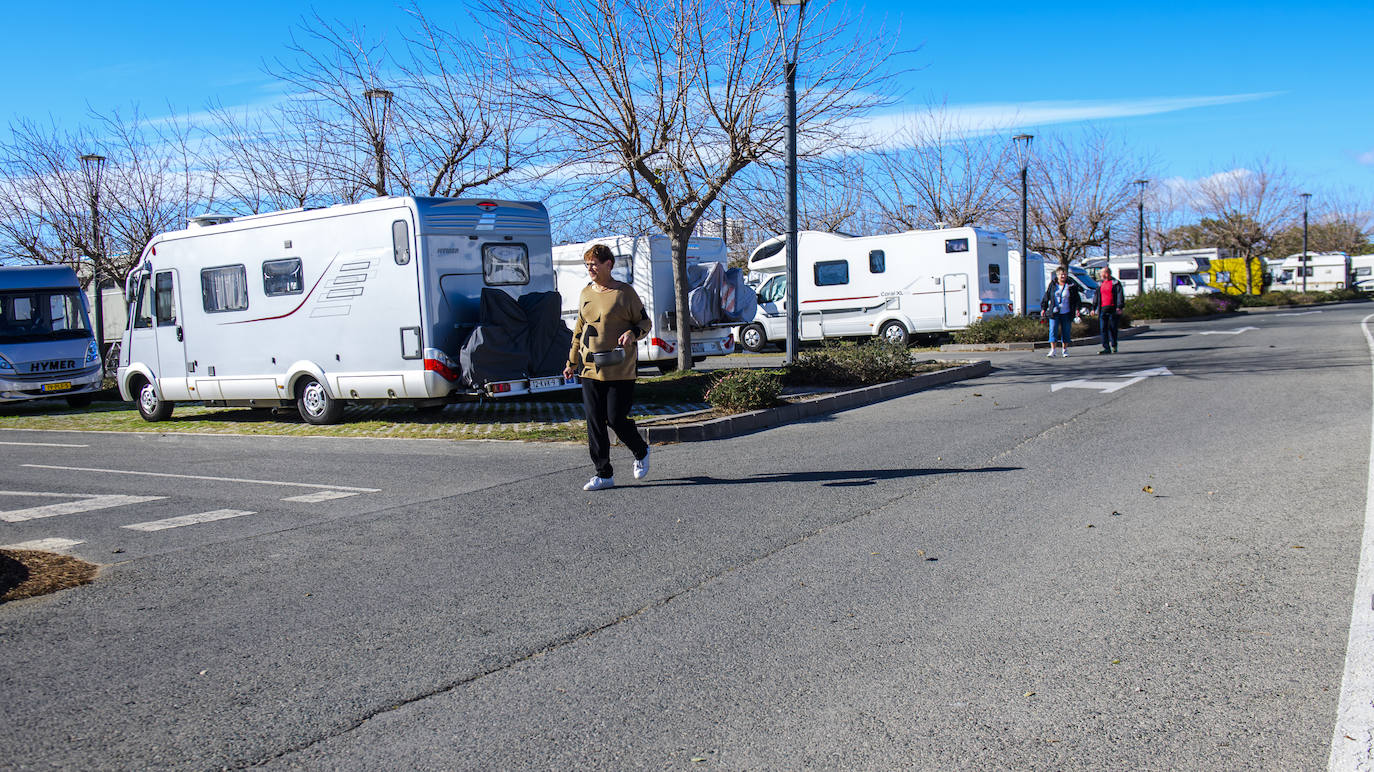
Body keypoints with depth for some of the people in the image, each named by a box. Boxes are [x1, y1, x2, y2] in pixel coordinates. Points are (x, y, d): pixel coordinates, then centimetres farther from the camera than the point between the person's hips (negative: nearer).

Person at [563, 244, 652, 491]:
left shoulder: (624, 292, -4)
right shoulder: (586, 293, 12)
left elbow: (645, 322, 2)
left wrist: (633, 333, -20)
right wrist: (572, 362, 20)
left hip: (620, 370, -5)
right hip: (590, 369, 5)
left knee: (616, 419, -5)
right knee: (594, 423, 2)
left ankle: (641, 452, 25)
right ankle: (604, 474, 11)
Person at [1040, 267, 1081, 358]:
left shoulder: (1071, 286, 4)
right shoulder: (1052, 285, 4)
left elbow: (1077, 298, 6)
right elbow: (1046, 297, 10)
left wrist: (1077, 308, -6)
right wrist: (1043, 308, 5)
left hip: (1066, 313, 1)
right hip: (1054, 312, -1)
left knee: (1066, 331, 5)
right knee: (1053, 330, -9)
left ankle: (1064, 349, 17)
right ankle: (1052, 350, -8)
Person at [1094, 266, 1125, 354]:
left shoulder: (1115, 283, 0)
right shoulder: (1100, 284, 17)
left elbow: (1120, 295, -7)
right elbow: (1096, 296, 21)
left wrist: (1119, 307, -17)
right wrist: (1094, 308, 16)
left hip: (1113, 309, -5)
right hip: (1102, 309, 5)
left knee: (1112, 328, -1)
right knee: (1103, 328, -1)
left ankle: (1113, 346, 16)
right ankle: (1106, 348, 1)